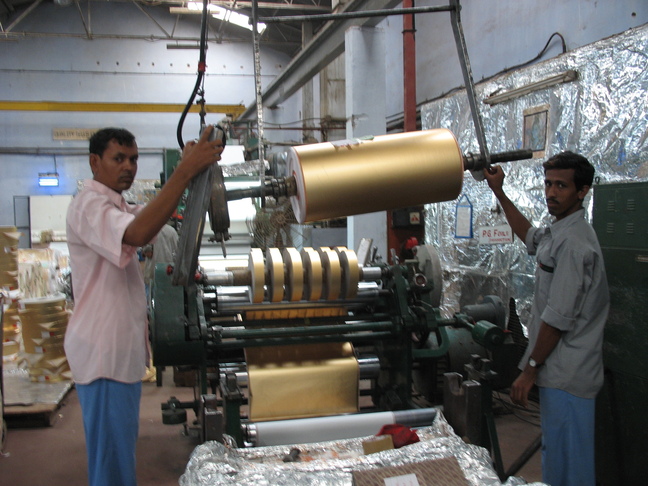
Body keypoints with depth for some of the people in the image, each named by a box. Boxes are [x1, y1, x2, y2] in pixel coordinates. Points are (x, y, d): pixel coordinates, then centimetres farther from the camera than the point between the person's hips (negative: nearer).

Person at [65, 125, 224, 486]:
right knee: (112, 450, -1)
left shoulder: (116, 205, 16)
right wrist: (186, 171, -40)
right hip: (103, 351, -10)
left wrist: (190, 170, -9)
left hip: (122, 347, 10)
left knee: (122, 445, 21)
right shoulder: (90, 205, -19)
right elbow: (138, 233, -37)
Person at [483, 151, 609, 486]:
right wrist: (499, 193, 37)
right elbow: (530, 236, 36)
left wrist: (531, 369, -16)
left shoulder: (572, 243, -20)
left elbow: (558, 318, -22)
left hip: (566, 376, -10)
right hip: (566, 372, 10)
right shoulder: (559, 233, 12)